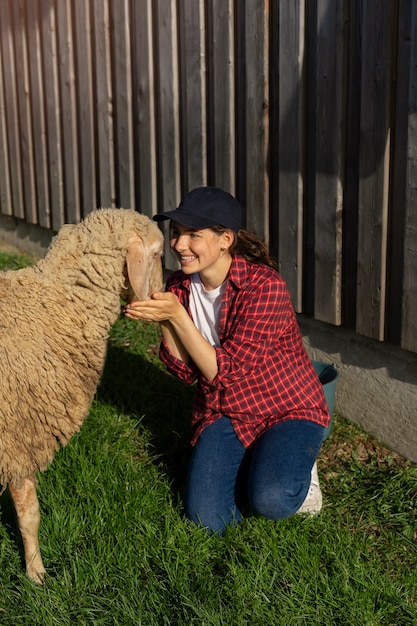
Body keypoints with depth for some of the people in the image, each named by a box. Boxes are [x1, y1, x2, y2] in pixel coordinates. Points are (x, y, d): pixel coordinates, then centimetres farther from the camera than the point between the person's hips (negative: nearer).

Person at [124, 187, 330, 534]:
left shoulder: (264, 286, -23)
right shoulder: (180, 286, -4)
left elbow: (225, 370, -25)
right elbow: (186, 371, -5)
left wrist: (176, 315, -32)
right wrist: (163, 319, -21)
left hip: (287, 410, -4)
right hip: (223, 413, 5)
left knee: (269, 502, -28)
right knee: (208, 521, -11)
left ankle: (297, 469, 6)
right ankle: (248, 467, 16)